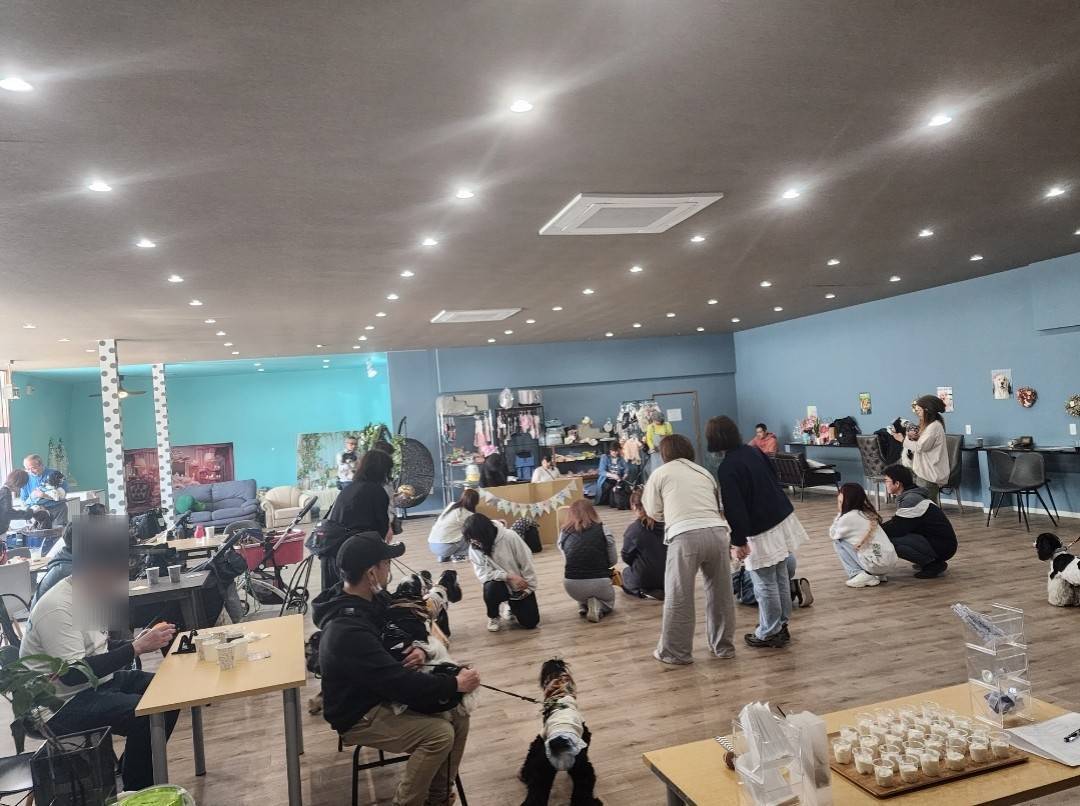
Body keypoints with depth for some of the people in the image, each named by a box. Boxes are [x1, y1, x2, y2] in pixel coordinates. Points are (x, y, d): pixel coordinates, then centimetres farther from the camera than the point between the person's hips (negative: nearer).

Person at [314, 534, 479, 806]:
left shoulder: (368, 600, -4)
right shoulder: (348, 631, -33)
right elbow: (398, 682, -32)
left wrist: (418, 649, -10)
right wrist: (454, 684, -23)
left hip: (381, 692, 9)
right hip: (359, 715, -8)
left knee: (458, 715, -3)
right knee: (440, 733, -22)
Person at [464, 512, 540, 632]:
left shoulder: (510, 537, -24)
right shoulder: (474, 548, -16)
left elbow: (526, 562, -15)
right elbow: (482, 573, -18)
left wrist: (529, 587, -10)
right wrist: (509, 576, -27)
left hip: (521, 586, -1)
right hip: (500, 584, 1)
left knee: (530, 622, -9)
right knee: (490, 588, -34)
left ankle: (513, 606, 26)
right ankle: (493, 617, -1)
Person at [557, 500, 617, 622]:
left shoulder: (564, 534, 3)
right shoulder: (603, 530, -1)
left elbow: (567, 560, 8)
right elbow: (613, 561, 7)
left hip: (572, 586, 3)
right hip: (599, 583, -2)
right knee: (609, 601, 33)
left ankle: (583, 605, 10)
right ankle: (598, 607, 1)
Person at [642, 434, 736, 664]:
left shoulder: (660, 473, 13)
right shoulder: (704, 472, 25)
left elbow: (653, 513, 17)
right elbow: (719, 506, 19)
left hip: (685, 536, -4)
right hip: (717, 532, 5)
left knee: (678, 598, 6)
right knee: (721, 593, 17)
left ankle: (675, 652, 16)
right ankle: (723, 646, 30)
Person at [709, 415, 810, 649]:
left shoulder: (727, 468, -19)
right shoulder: (754, 451, 5)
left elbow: (735, 509, -19)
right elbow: (775, 480, 16)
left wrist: (739, 541, -13)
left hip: (762, 531, -8)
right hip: (783, 519, 8)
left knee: (765, 585, 4)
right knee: (780, 577, 17)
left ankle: (769, 634, 16)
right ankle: (782, 625, 29)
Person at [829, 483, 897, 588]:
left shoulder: (848, 517, -9)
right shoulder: (868, 513, 14)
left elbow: (832, 534, 6)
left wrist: (839, 513, 8)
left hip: (875, 564, -8)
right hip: (889, 562, 8)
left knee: (838, 542, 5)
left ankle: (857, 574, -4)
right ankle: (878, 575, 16)